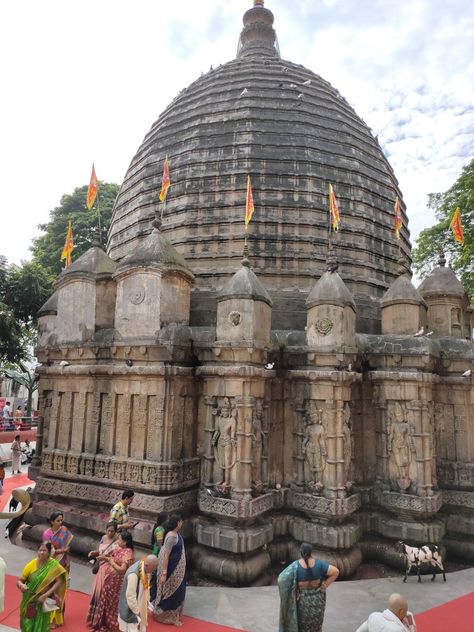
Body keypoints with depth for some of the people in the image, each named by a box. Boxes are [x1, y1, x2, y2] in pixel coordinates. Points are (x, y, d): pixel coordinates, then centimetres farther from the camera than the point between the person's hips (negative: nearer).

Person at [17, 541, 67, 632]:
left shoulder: (54, 565, -14)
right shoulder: (32, 564, -9)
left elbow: (59, 582, -15)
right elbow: (20, 580, -2)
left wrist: (45, 595, -22)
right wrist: (21, 585, -24)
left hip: (43, 602, -2)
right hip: (29, 601, 2)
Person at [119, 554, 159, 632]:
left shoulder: (144, 569, -7)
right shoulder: (133, 574, -34)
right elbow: (130, 596, -28)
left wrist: (147, 604, 7)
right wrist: (137, 611, -18)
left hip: (140, 606, 8)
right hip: (130, 609, -8)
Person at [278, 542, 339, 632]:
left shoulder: (295, 566, -22)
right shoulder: (319, 564, -17)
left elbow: (282, 579, -27)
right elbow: (335, 571, -18)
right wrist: (325, 585, -10)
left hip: (302, 599, -2)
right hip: (317, 598, 2)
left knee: (302, 625, 19)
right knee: (316, 622, 26)